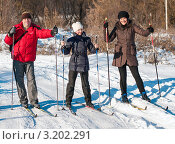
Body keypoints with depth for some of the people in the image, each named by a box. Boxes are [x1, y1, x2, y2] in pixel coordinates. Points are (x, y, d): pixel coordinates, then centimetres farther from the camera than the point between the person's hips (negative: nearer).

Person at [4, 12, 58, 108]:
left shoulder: (34, 29, 1)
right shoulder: (17, 29, 4)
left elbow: (42, 33, -20)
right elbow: (8, 42, 5)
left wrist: (51, 32, -39)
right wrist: (10, 34, -15)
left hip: (29, 60, 0)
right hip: (17, 59, 1)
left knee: (31, 80, -4)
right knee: (19, 80, 3)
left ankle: (34, 100, 1)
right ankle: (23, 100, 12)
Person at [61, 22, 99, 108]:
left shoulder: (87, 39, 8)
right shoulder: (71, 40, 2)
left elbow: (91, 50, 14)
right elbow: (66, 52, 1)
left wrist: (95, 48, -6)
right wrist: (63, 46, -17)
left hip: (84, 64, 1)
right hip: (74, 64, -1)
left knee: (85, 84, 5)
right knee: (71, 83, 1)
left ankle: (88, 101, 15)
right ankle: (68, 101, 9)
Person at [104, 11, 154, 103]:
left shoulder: (132, 27, 0)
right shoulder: (117, 28, 3)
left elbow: (143, 33, -6)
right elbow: (109, 39, 0)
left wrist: (149, 30, -26)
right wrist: (105, 29, -12)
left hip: (131, 54, 0)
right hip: (120, 54, 1)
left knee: (136, 75, -3)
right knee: (123, 76, 3)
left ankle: (143, 94, 8)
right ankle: (124, 95, 16)